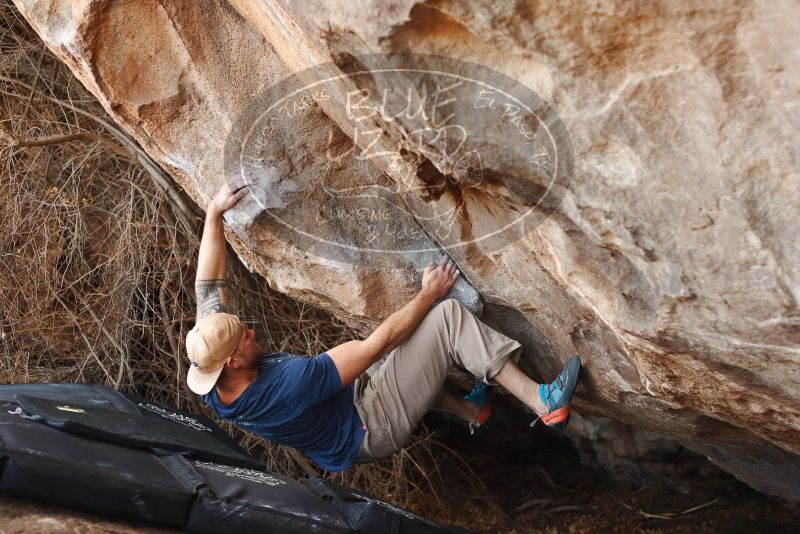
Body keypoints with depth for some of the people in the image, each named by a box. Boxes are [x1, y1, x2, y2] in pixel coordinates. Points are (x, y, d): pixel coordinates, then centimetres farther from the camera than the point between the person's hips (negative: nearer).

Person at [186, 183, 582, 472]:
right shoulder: (288, 384, -37)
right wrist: (428, 294, -16)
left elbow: (209, 288, -3)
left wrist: (214, 213, -2)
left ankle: (468, 410, 29)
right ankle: (542, 403, -11)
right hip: (373, 429, -9)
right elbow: (377, 343, -28)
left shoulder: (210, 385, -14)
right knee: (446, 316, -19)